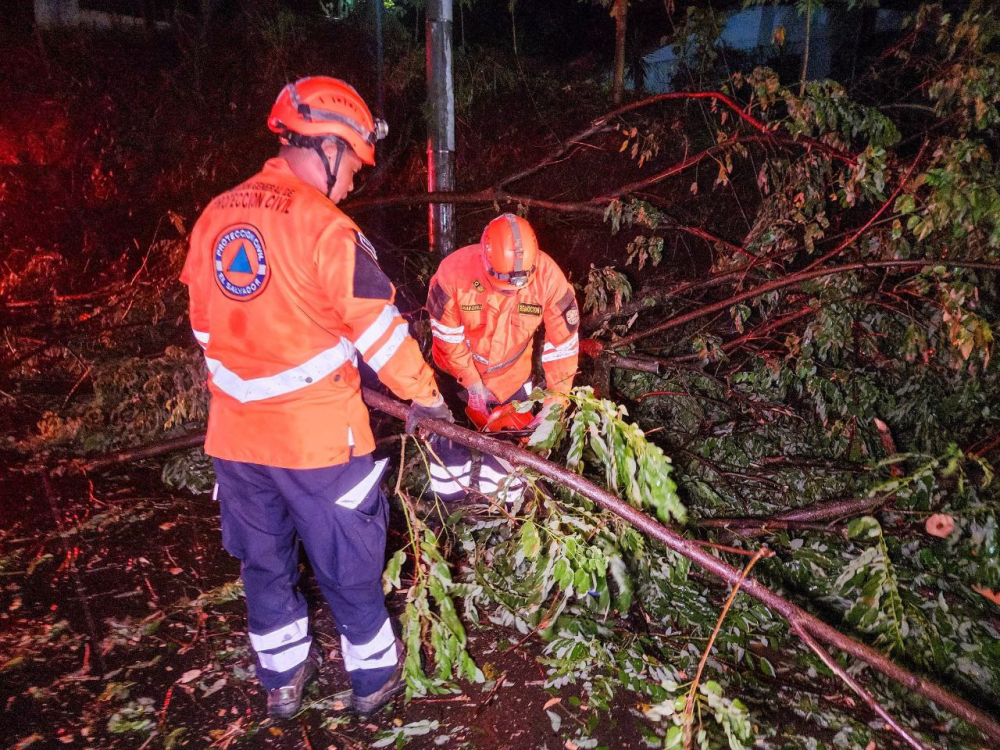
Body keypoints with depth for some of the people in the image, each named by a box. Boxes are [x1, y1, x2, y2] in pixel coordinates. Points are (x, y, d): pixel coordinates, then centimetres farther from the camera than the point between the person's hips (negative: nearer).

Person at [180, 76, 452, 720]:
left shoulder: (216, 216, 3)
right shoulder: (325, 227, -17)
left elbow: (207, 324, 13)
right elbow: (379, 330, -14)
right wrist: (425, 396, -1)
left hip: (235, 432, 6)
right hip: (316, 433, -6)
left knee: (264, 559, 21)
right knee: (348, 563, 13)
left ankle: (282, 678, 41)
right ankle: (374, 676, 34)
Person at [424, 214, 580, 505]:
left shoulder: (548, 276, -27)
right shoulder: (454, 270, -29)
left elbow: (563, 341, -18)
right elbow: (446, 334, -16)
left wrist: (555, 399, -18)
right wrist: (471, 383, -13)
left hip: (512, 376, 1)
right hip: (458, 371, -1)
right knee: (450, 436, 5)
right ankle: (449, 495, 35)